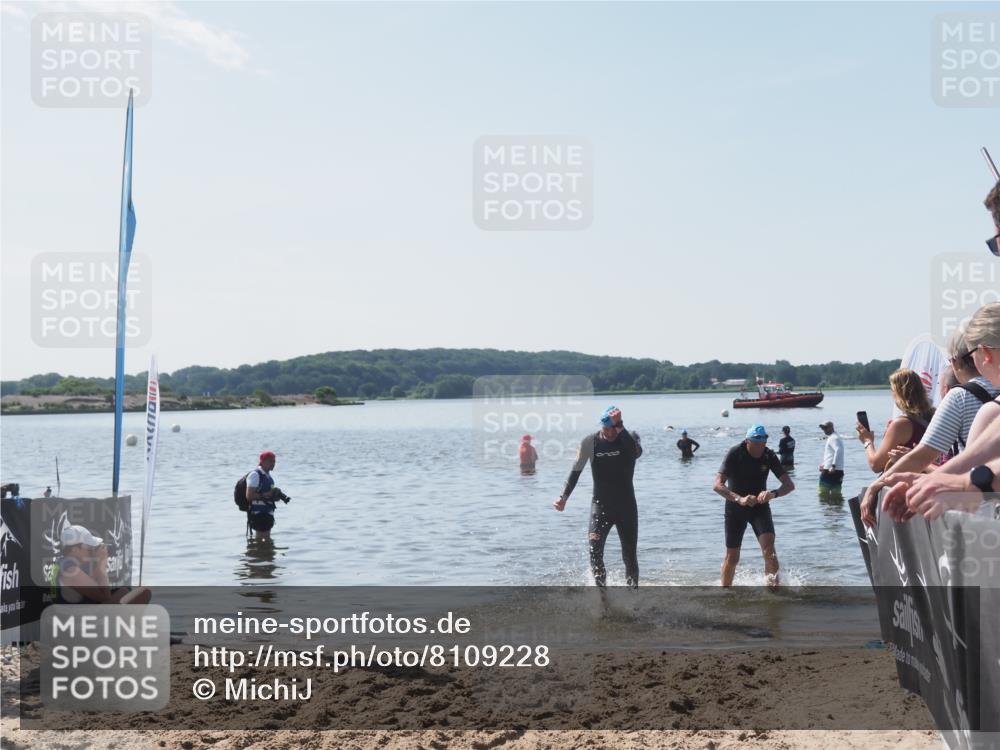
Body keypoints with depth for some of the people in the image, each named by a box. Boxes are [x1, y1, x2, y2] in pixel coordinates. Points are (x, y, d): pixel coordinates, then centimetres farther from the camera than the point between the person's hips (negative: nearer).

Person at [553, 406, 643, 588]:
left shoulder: (630, 438, -6)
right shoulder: (590, 442, -4)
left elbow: (636, 452, -30)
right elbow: (576, 471, 5)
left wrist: (619, 428, -35)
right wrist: (564, 496, -3)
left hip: (626, 506, 0)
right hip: (601, 504, 0)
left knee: (630, 555, 3)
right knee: (594, 550, -15)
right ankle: (601, 587, -1)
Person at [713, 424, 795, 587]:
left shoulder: (769, 456, -12)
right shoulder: (735, 454, -20)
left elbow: (789, 485, -15)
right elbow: (718, 485, -29)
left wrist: (773, 494, -37)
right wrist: (739, 499, -45)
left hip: (760, 506, 2)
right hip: (735, 507, -1)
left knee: (769, 549, -21)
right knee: (732, 557, 5)